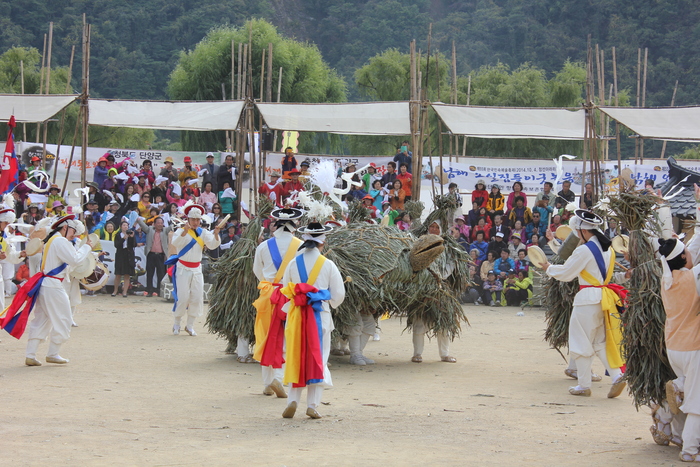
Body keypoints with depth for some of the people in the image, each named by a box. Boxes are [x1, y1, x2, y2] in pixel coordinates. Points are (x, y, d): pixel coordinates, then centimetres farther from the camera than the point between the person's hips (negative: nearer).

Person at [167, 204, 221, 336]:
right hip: (183, 269, -4)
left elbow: (212, 245, -6)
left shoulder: (203, 233, 7)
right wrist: (184, 232, -41)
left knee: (197, 298, 2)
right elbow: (174, 243, -25)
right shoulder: (181, 231, -6)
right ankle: (177, 324, 9)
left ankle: (190, 325, 13)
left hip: (196, 269, 4)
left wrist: (216, 234, -26)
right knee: (183, 297, -7)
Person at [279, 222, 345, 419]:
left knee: (296, 358, 9)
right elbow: (338, 294, 2)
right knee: (317, 359, 3)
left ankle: (293, 400, -1)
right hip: (320, 315, -2)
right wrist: (330, 304, 23)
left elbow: (285, 292, 7)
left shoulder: (293, 263, 2)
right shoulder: (328, 265, -3)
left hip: (296, 315, 2)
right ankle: (312, 405, -1)